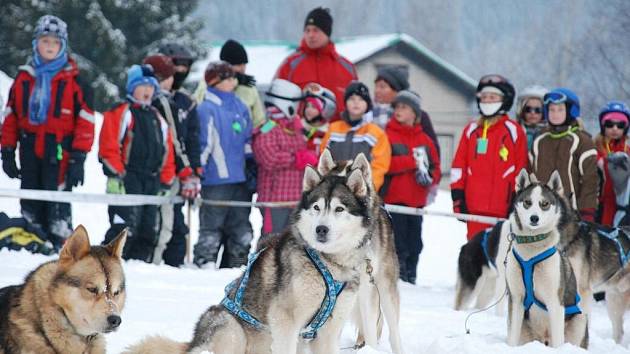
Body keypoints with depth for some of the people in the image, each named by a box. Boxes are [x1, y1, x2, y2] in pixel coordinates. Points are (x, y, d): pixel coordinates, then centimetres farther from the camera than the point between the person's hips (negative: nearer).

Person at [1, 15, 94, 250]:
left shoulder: (74, 79, 0)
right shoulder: (24, 76, 12)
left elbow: (86, 119, -3)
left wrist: (78, 158, -10)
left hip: (59, 151, -4)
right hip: (30, 150, 4)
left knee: (57, 207, -9)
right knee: (30, 206, 8)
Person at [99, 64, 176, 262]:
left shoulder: (158, 119, 22)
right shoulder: (120, 113, -1)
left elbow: (167, 153, 23)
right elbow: (109, 147, -9)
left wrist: (166, 183, 16)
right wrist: (115, 175, -16)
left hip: (152, 182, 7)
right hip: (126, 179, -7)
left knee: (149, 229, 6)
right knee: (125, 227, -19)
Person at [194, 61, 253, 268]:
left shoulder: (239, 107, 14)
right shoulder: (207, 109, -8)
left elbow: (248, 139, 21)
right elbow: (203, 143, -11)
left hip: (239, 179, 7)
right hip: (215, 179, -7)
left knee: (241, 228, 11)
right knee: (211, 227, -5)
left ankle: (239, 265, 19)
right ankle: (204, 264, -1)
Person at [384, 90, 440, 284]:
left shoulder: (424, 140, 13)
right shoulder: (387, 135, 1)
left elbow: (435, 167, 13)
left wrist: (429, 177, -11)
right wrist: (414, 162, -16)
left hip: (417, 200, 5)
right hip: (394, 199, -4)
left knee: (414, 244, 10)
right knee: (397, 242, -8)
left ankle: (410, 277, 18)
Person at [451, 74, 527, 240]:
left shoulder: (513, 131, 2)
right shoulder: (471, 130, 13)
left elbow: (521, 169, 2)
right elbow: (459, 165, 12)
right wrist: (457, 197, 5)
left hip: (503, 207, -4)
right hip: (474, 207, 4)